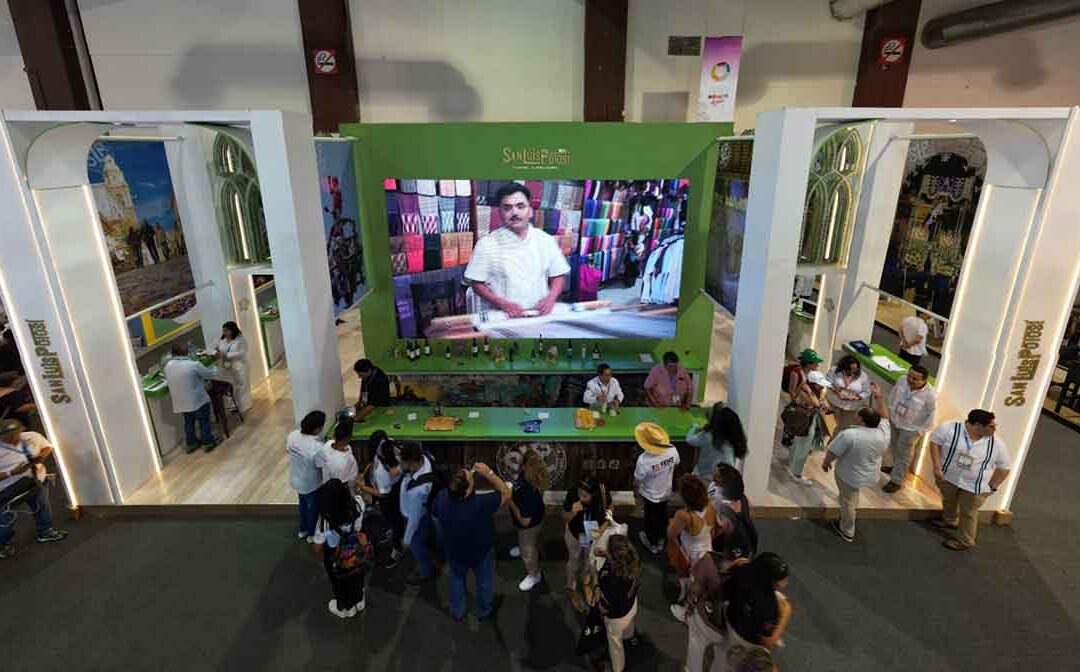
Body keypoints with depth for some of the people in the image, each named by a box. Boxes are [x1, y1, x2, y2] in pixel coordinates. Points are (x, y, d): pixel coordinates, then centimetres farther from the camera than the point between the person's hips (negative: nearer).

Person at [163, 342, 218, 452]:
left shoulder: (168, 366, -4)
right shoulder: (194, 365, -22)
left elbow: (168, 380, 14)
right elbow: (210, 374, -8)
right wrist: (214, 368, 15)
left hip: (181, 402, 6)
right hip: (197, 400, -6)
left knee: (188, 422, 23)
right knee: (204, 421, 10)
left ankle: (191, 443, 34)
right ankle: (208, 442, 19)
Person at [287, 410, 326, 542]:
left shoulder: (292, 435, -18)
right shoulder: (317, 447, -39)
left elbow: (287, 450, 3)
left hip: (296, 480, 7)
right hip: (311, 485, -6)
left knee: (303, 504, 32)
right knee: (313, 508, 21)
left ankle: (302, 530, 53)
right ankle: (312, 535, 44)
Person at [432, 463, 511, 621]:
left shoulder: (441, 498, -33)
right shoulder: (482, 503, -44)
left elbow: (435, 513, -7)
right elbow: (506, 493, -26)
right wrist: (488, 473, -27)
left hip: (455, 552, 3)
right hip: (481, 552, -2)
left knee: (457, 580, 33)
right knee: (484, 581, 29)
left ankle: (457, 611, 56)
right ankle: (484, 611, 55)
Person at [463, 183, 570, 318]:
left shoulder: (546, 240, 7)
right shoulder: (486, 244, -1)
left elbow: (558, 275, 14)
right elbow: (477, 284, 1)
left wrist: (551, 297, -5)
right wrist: (503, 303, -13)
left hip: (540, 316, 3)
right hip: (502, 318, -2)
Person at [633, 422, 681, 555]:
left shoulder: (643, 460, -40)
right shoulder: (672, 450, -26)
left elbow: (637, 480, -21)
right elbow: (676, 464, -2)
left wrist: (635, 491, 1)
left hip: (650, 496, -4)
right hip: (666, 492, 4)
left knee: (651, 519, 23)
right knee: (662, 516, 30)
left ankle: (652, 544, 48)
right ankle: (660, 540, 56)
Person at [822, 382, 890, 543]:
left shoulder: (849, 435, -30)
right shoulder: (884, 433, -15)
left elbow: (833, 452, -20)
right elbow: (884, 415, 4)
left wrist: (825, 463, -2)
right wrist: (878, 396, 3)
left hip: (850, 475, -5)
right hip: (871, 475, 5)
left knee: (847, 502, 13)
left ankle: (847, 532, 27)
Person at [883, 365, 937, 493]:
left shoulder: (930, 395, -31)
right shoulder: (902, 381, -18)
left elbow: (931, 417, -18)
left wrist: (919, 431, -12)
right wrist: (890, 412, 7)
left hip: (910, 429, -5)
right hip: (894, 421, 5)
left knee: (903, 454, 13)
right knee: (894, 447, 27)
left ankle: (896, 481, 31)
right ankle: (897, 468, 54)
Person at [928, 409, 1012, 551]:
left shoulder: (996, 444, -15)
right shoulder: (950, 429, -22)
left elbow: (1004, 467, -2)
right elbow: (934, 442, -13)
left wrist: (991, 486, -4)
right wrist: (937, 467, -17)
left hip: (975, 485, -1)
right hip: (947, 477, 1)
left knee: (968, 513, 11)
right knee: (948, 501, 25)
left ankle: (964, 541, 29)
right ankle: (949, 521, 53)